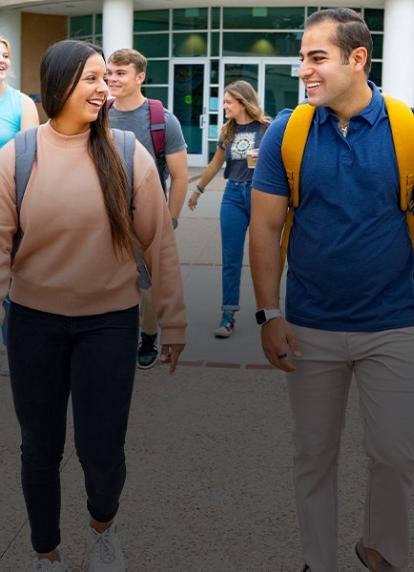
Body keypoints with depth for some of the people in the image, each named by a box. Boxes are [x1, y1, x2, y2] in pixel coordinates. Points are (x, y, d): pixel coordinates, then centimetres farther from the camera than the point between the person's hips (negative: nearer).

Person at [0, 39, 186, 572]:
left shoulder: (130, 155, -6)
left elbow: (159, 244, -2)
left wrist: (173, 322, 0)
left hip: (109, 322, -1)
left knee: (100, 450, -1)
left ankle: (102, 524, 35)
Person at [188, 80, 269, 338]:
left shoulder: (266, 128, -6)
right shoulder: (228, 131, 9)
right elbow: (215, 165, 20)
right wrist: (198, 190, 27)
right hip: (233, 194, 4)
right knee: (231, 258, 2)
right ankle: (228, 314, 6)